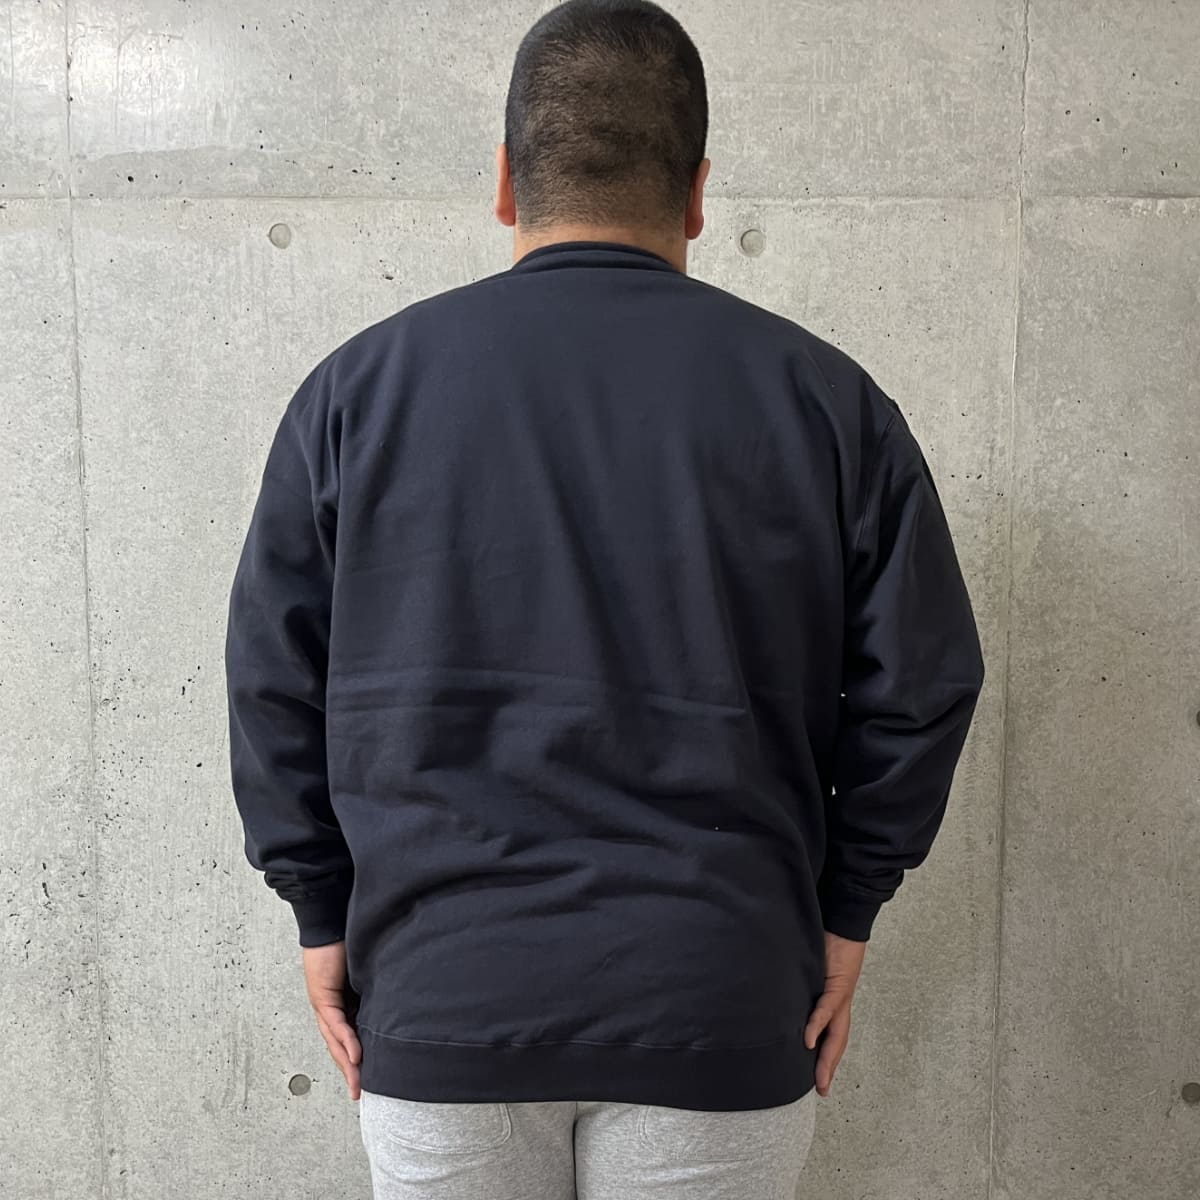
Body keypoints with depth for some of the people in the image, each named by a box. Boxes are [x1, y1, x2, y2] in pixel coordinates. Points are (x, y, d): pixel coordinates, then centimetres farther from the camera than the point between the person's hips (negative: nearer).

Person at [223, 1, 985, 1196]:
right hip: (721, 1013, 0)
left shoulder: (358, 384, -2)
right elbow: (921, 687, -1)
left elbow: (273, 684, 0)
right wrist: (843, 910, 8)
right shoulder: (823, 397, -3)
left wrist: (325, 914, 10)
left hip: (439, 1006, 1)